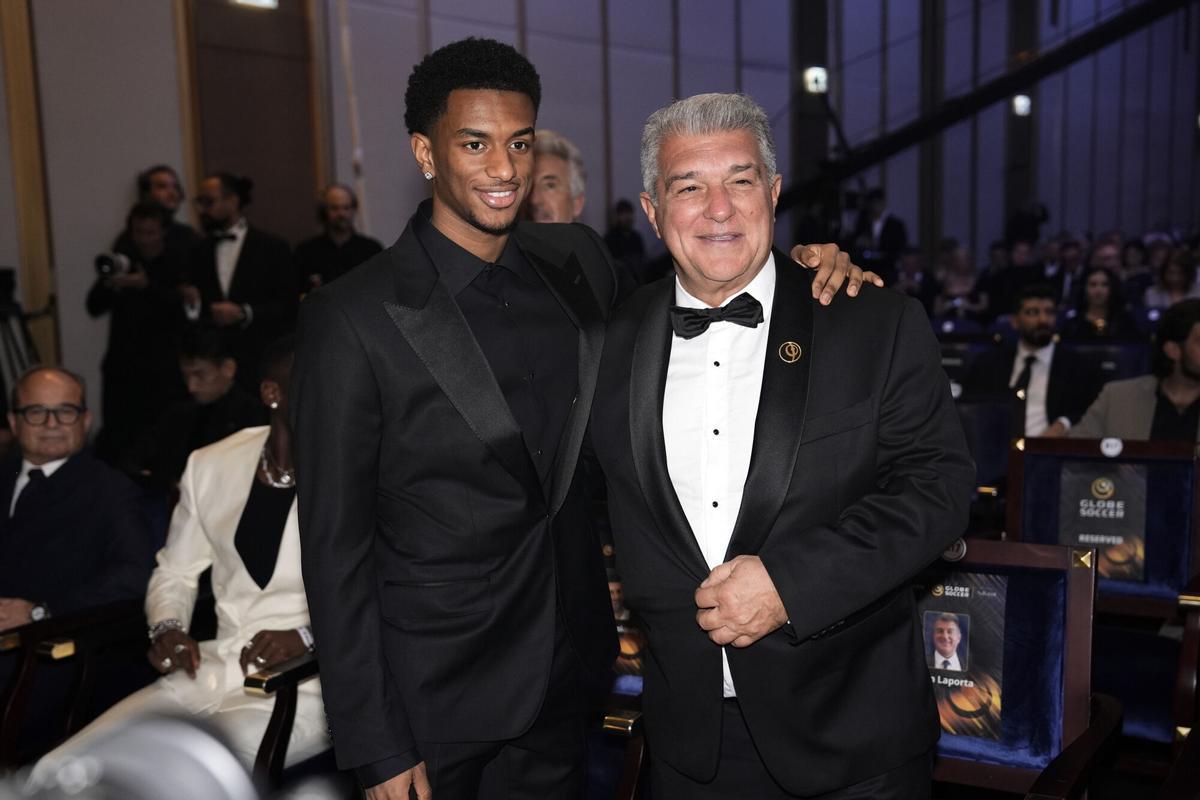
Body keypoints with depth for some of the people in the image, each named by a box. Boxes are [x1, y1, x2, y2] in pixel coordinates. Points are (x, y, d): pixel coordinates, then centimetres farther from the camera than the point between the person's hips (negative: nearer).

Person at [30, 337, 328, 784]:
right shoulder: (211, 466, 7)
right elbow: (175, 571, 19)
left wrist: (308, 636, -21)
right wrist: (167, 628, -1)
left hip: (301, 687, -5)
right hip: (209, 674, 5)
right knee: (55, 773, -7)